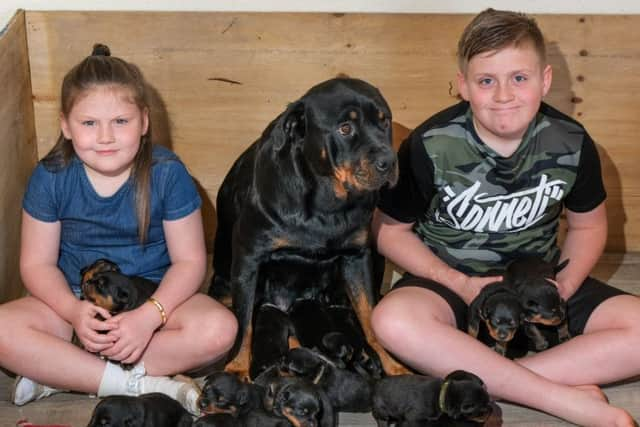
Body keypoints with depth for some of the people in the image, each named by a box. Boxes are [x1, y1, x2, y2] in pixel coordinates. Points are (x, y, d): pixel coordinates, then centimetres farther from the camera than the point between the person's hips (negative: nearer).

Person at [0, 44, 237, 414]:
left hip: (152, 297, 0)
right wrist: (73, 311, -26)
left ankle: (58, 372, -23)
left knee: (219, 329, -30)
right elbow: (37, 263, -6)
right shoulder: (51, 177, -11)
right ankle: (143, 385, -25)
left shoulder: (168, 173, -15)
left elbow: (189, 260, -11)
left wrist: (149, 316, -27)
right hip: (75, 298, 1)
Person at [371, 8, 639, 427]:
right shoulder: (430, 146, -15)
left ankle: (475, 377, -25)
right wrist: (461, 285, -17)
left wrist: (565, 285, -12)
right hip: (452, 281, -2)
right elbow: (390, 229, -4)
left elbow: (587, 225, 7)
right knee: (394, 319, -37)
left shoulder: (571, 143, -9)